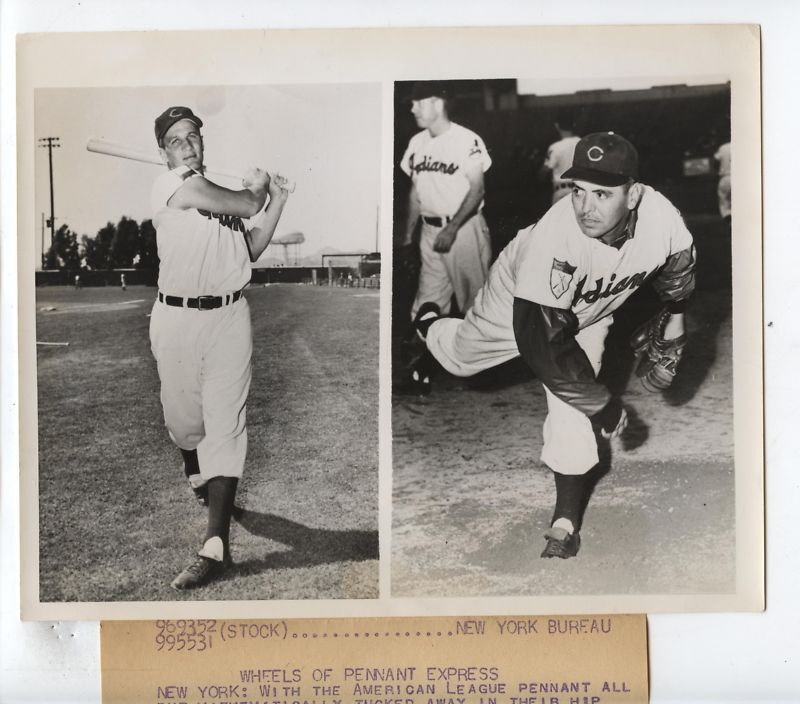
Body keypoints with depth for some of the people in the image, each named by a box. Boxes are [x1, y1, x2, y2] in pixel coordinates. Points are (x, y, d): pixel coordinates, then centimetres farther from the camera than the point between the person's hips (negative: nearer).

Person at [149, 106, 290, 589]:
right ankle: (198, 479, 46)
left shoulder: (225, 192, 17)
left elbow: (252, 248, 17)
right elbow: (244, 205, -9)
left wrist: (277, 200, 12)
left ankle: (216, 544, -15)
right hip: (177, 317, -3)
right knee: (185, 417, 10)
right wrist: (259, 189, 11)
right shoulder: (170, 185, -5)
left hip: (229, 317, 3)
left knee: (226, 425, -8)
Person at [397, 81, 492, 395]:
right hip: (430, 230, 6)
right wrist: (408, 233, 16)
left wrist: (452, 229, -19)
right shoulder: (416, 144, 8)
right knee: (427, 301, 3)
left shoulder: (467, 141, -12)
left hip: (464, 227, -6)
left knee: (474, 298, 3)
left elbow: (477, 190, -12)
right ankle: (422, 372, 6)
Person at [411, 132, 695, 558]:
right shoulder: (556, 236, -47)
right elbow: (542, 344, -43)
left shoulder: (661, 219, -34)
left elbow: (677, 266, -6)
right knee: (460, 357, 22)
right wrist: (603, 403, -37)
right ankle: (427, 326, 59)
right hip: (521, 299, -2)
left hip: (587, 314, 2)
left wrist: (674, 316, 9)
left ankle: (566, 523, 10)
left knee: (576, 415, -10)